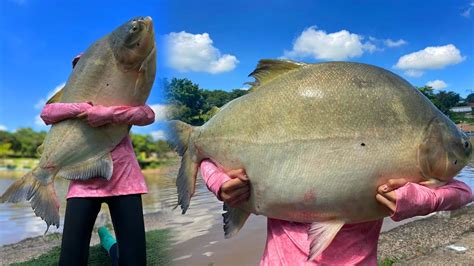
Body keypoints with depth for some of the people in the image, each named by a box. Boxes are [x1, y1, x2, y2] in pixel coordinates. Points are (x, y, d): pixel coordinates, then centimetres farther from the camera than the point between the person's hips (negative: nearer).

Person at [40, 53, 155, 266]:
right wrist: (80, 109, -18)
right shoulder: (73, 100, 19)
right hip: (84, 183, 2)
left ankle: (111, 244, 27)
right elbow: (46, 113, -3)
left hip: (123, 181, -1)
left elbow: (148, 114, -8)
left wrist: (109, 114, -20)